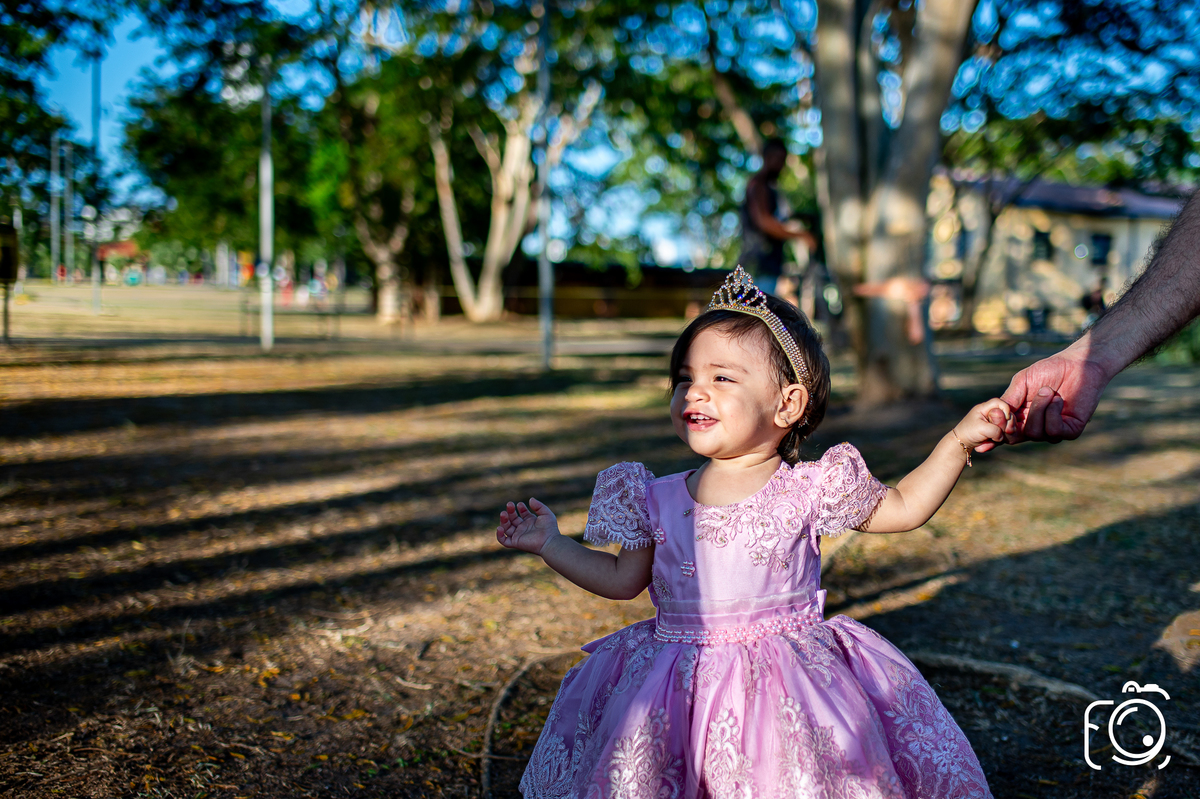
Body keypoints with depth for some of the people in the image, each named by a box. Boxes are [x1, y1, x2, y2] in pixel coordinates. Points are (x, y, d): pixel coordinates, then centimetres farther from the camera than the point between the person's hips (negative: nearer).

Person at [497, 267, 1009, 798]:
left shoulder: (810, 489, -4)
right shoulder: (656, 500, 2)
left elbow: (902, 508, 8)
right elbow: (624, 578, 14)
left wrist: (959, 441, 0)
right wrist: (549, 543, 11)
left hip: (791, 678, -2)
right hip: (680, 681, 2)